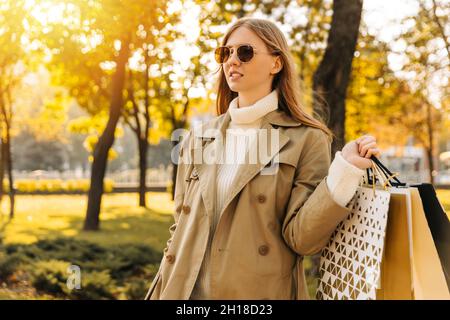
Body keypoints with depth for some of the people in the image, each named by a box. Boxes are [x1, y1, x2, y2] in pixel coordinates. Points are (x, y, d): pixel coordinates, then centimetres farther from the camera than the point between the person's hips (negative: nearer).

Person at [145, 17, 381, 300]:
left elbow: (301, 238, -12)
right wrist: (166, 287, 7)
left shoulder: (306, 139, -6)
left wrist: (345, 170, -21)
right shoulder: (199, 137, 7)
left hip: (259, 291, -4)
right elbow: (181, 226, 12)